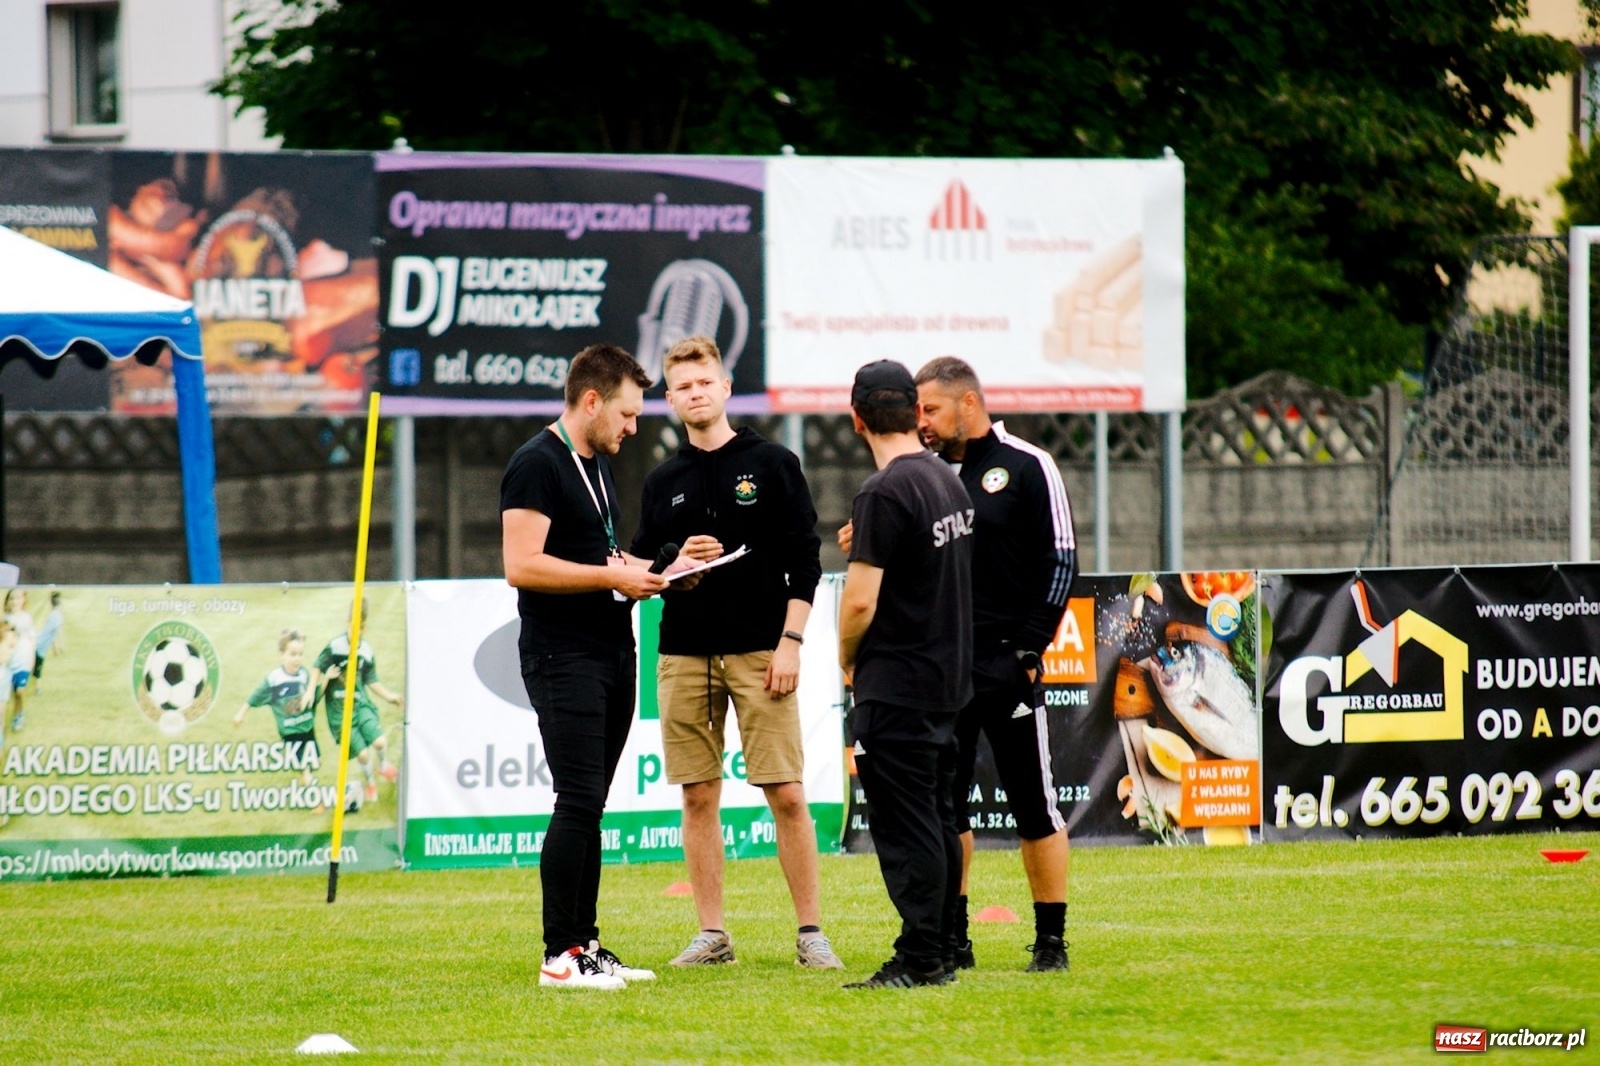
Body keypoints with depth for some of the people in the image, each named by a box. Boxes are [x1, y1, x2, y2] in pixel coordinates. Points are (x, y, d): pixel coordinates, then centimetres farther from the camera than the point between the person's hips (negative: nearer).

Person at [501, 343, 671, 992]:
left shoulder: (598, 465, 18)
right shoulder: (538, 464, -11)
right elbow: (522, 565, -19)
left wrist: (643, 571, 11)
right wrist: (613, 577, -17)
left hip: (612, 653, 9)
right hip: (563, 660, -9)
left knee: (589, 804, 10)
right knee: (578, 802, -12)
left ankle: (585, 942, 13)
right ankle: (560, 956, -10)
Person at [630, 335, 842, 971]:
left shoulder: (773, 465, 3)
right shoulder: (663, 483, 13)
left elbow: (805, 562, 0)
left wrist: (790, 642, -9)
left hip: (759, 654, -3)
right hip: (685, 655, 3)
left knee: (787, 794, -6)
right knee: (699, 795, 3)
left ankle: (810, 933, 0)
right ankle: (711, 935, 9)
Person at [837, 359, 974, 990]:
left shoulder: (885, 494, -17)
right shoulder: (950, 483, 9)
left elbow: (859, 601, -18)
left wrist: (846, 660, -2)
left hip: (895, 685, -9)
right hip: (949, 677, 9)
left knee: (905, 826, -7)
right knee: (937, 823, 13)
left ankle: (919, 960, -7)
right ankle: (940, 953, 16)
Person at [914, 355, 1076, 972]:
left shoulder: (1027, 468, -2)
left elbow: (1060, 563, -5)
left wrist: (1029, 650, -11)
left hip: (1007, 663, -5)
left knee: (1033, 805, -1)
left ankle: (1051, 940, 5)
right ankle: (952, 939, 12)